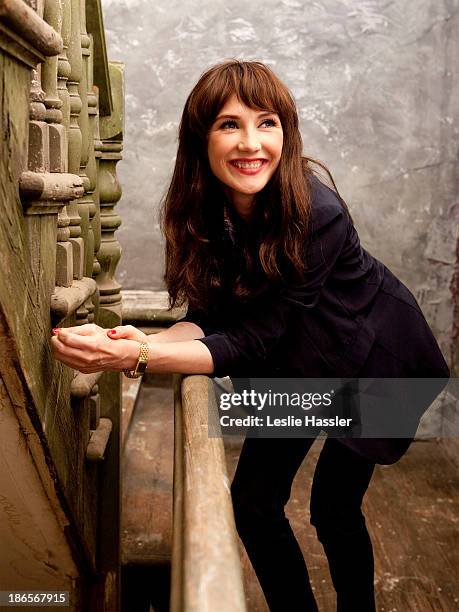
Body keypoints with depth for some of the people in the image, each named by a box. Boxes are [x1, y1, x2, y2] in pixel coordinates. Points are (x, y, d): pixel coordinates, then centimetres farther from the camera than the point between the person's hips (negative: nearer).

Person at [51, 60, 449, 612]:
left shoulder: (318, 215, -33)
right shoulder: (204, 211, -17)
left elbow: (253, 341, -32)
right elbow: (211, 316, -15)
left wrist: (137, 357, -43)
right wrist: (138, 341, -35)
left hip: (372, 357, -4)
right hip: (297, 362, 5)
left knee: (333, 505, 1)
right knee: (252, 500, 3)